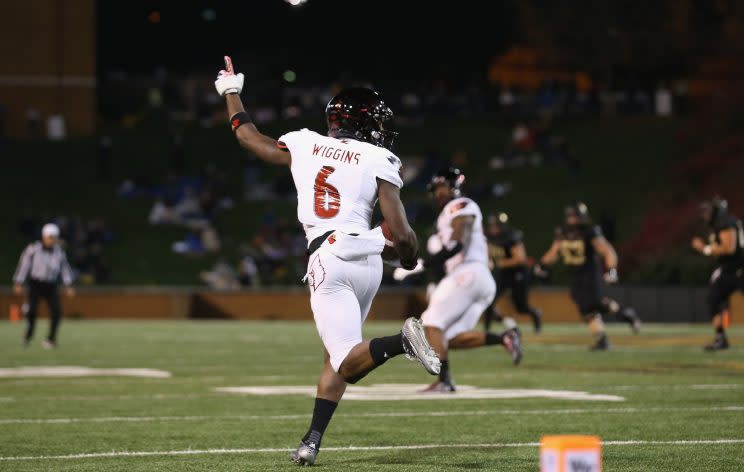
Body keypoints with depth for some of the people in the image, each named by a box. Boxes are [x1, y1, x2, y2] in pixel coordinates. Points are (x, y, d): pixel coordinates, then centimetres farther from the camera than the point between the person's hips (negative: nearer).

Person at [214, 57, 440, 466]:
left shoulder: (305, 146, 9)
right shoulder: (378, 161, 2)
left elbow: (248, 137, 27)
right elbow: (401, 233, -5)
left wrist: (231, 92, 44)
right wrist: (409, 257, 19)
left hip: (329, 257, -1)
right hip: (368, 258, 1)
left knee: (348, 360, -8)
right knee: (338, 358, 15)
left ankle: (401, 341, -38)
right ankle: (312, 441, 9)